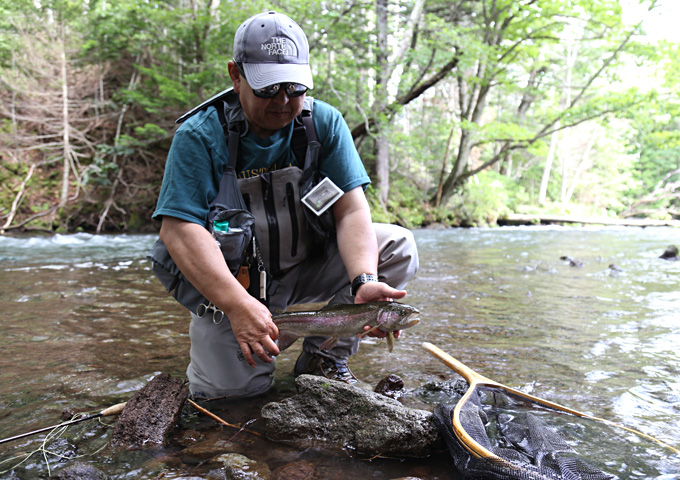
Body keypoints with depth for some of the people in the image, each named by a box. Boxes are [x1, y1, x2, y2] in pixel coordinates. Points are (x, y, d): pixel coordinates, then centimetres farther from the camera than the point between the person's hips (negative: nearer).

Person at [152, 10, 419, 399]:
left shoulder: (324, 123, -7)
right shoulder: (198, 136, -15)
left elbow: (352, 211, -14)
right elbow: (179, 228, -24)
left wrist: (364, 281, -33)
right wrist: (238, 305, -38)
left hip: (308, 270, 4)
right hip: (226, 282, -3)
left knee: (398, 245, -15)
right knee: (231, 385, -21)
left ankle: (325, 356, -4)